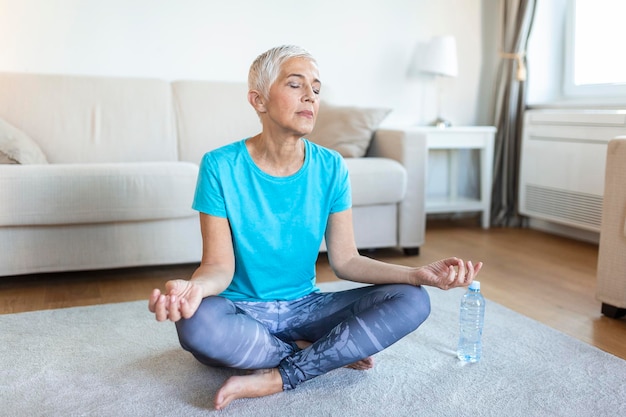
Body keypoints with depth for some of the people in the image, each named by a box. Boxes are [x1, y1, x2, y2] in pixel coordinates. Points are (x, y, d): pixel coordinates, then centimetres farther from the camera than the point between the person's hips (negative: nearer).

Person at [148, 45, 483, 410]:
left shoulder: (330, 168, -3)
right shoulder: (221, 166, -12)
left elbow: (345, 260, -3)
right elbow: (220, 266, -14)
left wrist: (419, 274, -18)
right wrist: (194, 287, -39)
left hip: (304, 307, 3)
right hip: (241, 310, -2)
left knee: (412, 301, -16)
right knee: (196, 323, -37)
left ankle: (276, 378, -19)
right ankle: (331, 354, -12)